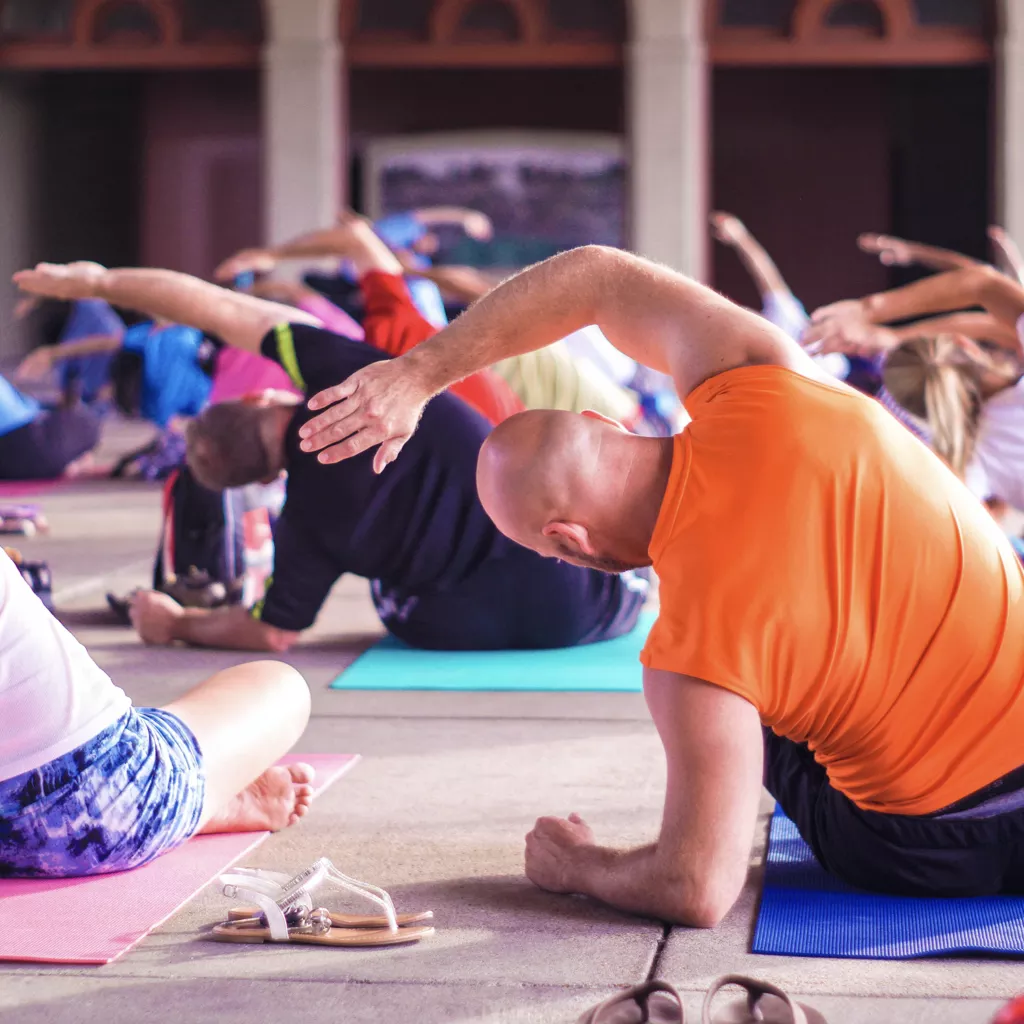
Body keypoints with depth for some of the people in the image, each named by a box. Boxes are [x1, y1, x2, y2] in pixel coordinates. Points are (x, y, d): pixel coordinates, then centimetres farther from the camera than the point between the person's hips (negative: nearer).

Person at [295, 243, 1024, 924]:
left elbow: (695, 893, -22)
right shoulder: (763, 389, -14)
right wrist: (418, 372, 7)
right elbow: (601, 277, 3)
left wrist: (574, 866, -1)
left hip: (950, 845, -4)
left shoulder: (694, 647, -27)